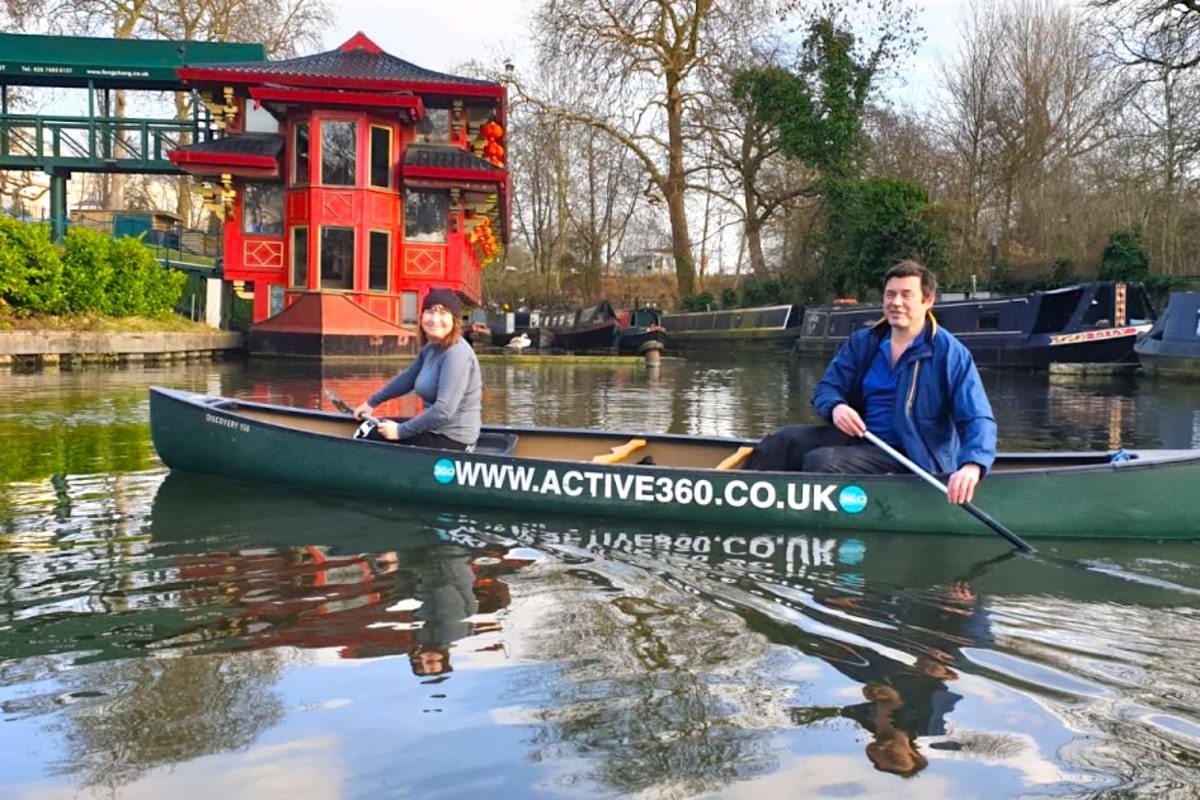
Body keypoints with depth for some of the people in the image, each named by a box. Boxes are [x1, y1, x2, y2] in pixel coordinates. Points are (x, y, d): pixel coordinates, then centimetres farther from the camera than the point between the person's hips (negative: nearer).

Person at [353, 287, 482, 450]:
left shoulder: (456, 353, -23)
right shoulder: (432, 347, 6)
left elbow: (444, 410, -29)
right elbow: (408, 378, 22)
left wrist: (400, 431, -22)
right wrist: (372, 402, 24)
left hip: (452, 439, -9)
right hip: (437, 428, 9)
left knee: (374, 436, -5)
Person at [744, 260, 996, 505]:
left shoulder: (950, 354, -10)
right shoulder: (862, 342, 7)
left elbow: (977, 418, -17)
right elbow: (826, 387, 8)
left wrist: (972, 466, -38)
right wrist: (835, 407, -19)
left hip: (907, 457, -6)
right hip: (857, 438, 6)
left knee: (820, 461, -28)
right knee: (785, 440, -14)